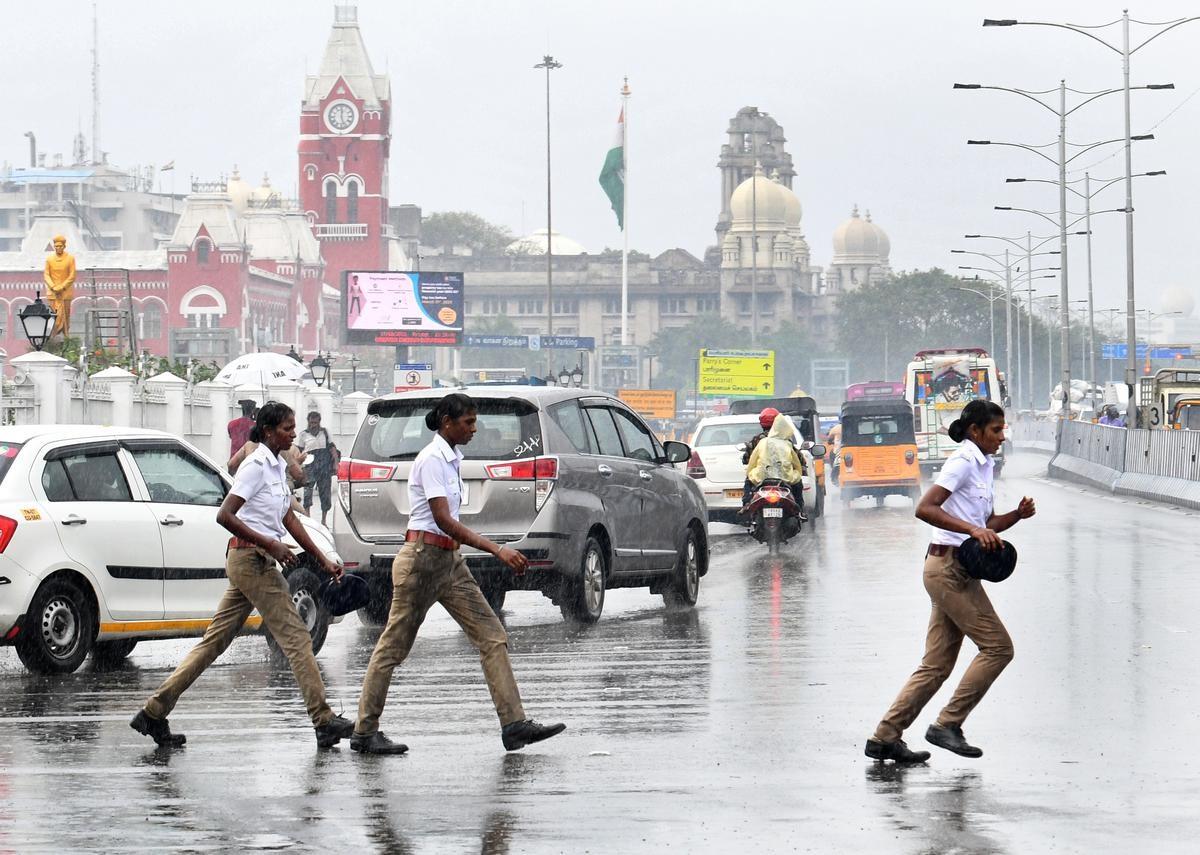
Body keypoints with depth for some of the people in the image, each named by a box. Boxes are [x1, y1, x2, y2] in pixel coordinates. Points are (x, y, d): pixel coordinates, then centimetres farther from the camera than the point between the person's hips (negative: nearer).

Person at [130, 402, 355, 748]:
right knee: (296, 637, -7)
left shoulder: (276, 467, 17)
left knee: (215, 641, 8)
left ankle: (154, 712, 8)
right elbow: (225, 515, -19)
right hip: (252, 559, -9)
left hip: (248, 563, 9)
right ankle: (324, 721, -5)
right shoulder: (256, 466, -12)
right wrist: (270, 544, -21)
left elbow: (290, 521, 21)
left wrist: (323, 561, 19)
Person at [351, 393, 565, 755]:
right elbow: (444, 520, -24)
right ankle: (364, 733, 9)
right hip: (422, 559, -9)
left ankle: (515, 724, -5)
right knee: (394, 646, 1)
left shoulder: (450, 457, 13)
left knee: (492, 637, 0)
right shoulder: (432, 459, -16)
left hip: (449, 561, 9)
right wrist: (496, 550, -28)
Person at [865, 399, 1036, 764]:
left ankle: (886, 737, 8)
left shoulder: (983, 466, 18)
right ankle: (948, 724, -6)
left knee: (936, 665, 7)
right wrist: (973, 529, -28)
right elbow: (925, 508, -22)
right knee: (997, 645, -9)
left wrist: (1018, 514, 6)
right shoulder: (962, 462, -11)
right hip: (949, 567, -9)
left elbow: (988, 523, 24)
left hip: (956, 571, 9)